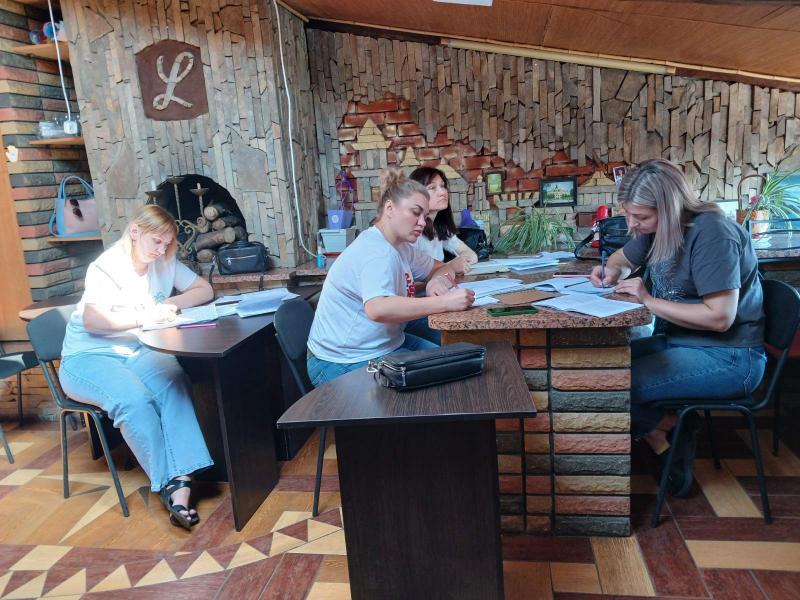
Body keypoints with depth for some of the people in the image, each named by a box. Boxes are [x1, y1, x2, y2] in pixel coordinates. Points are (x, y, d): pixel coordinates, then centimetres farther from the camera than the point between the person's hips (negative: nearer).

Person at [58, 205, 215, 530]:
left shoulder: (165, 263, 4)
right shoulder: (107, 267, -12)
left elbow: (205, 290, 7)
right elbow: (92, 320, -25)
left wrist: (172, 303, -10)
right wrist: (146, 316, -32)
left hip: (139, 351, 4)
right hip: (89, 357, -4)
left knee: (175, 385, -30)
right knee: (132, 399, -35)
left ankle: (181, 482, -37)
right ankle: (171, 484, -27)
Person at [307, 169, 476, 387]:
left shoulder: (401, 246, 8)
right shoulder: (376, 252, -23)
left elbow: (442, 268, 19)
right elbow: (377, 309, -40)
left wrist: (439, 279, -6)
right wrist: (444, 302, -39)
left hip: (386, 343, 10)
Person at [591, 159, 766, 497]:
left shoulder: (711, 233, -21)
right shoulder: (657, 228, 3)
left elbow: (720, 317, -26)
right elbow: (624, 258, 22)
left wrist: (649, 301, -22)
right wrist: (611, 271, -1)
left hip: (728, 357, -9)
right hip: (679, 341, 9)